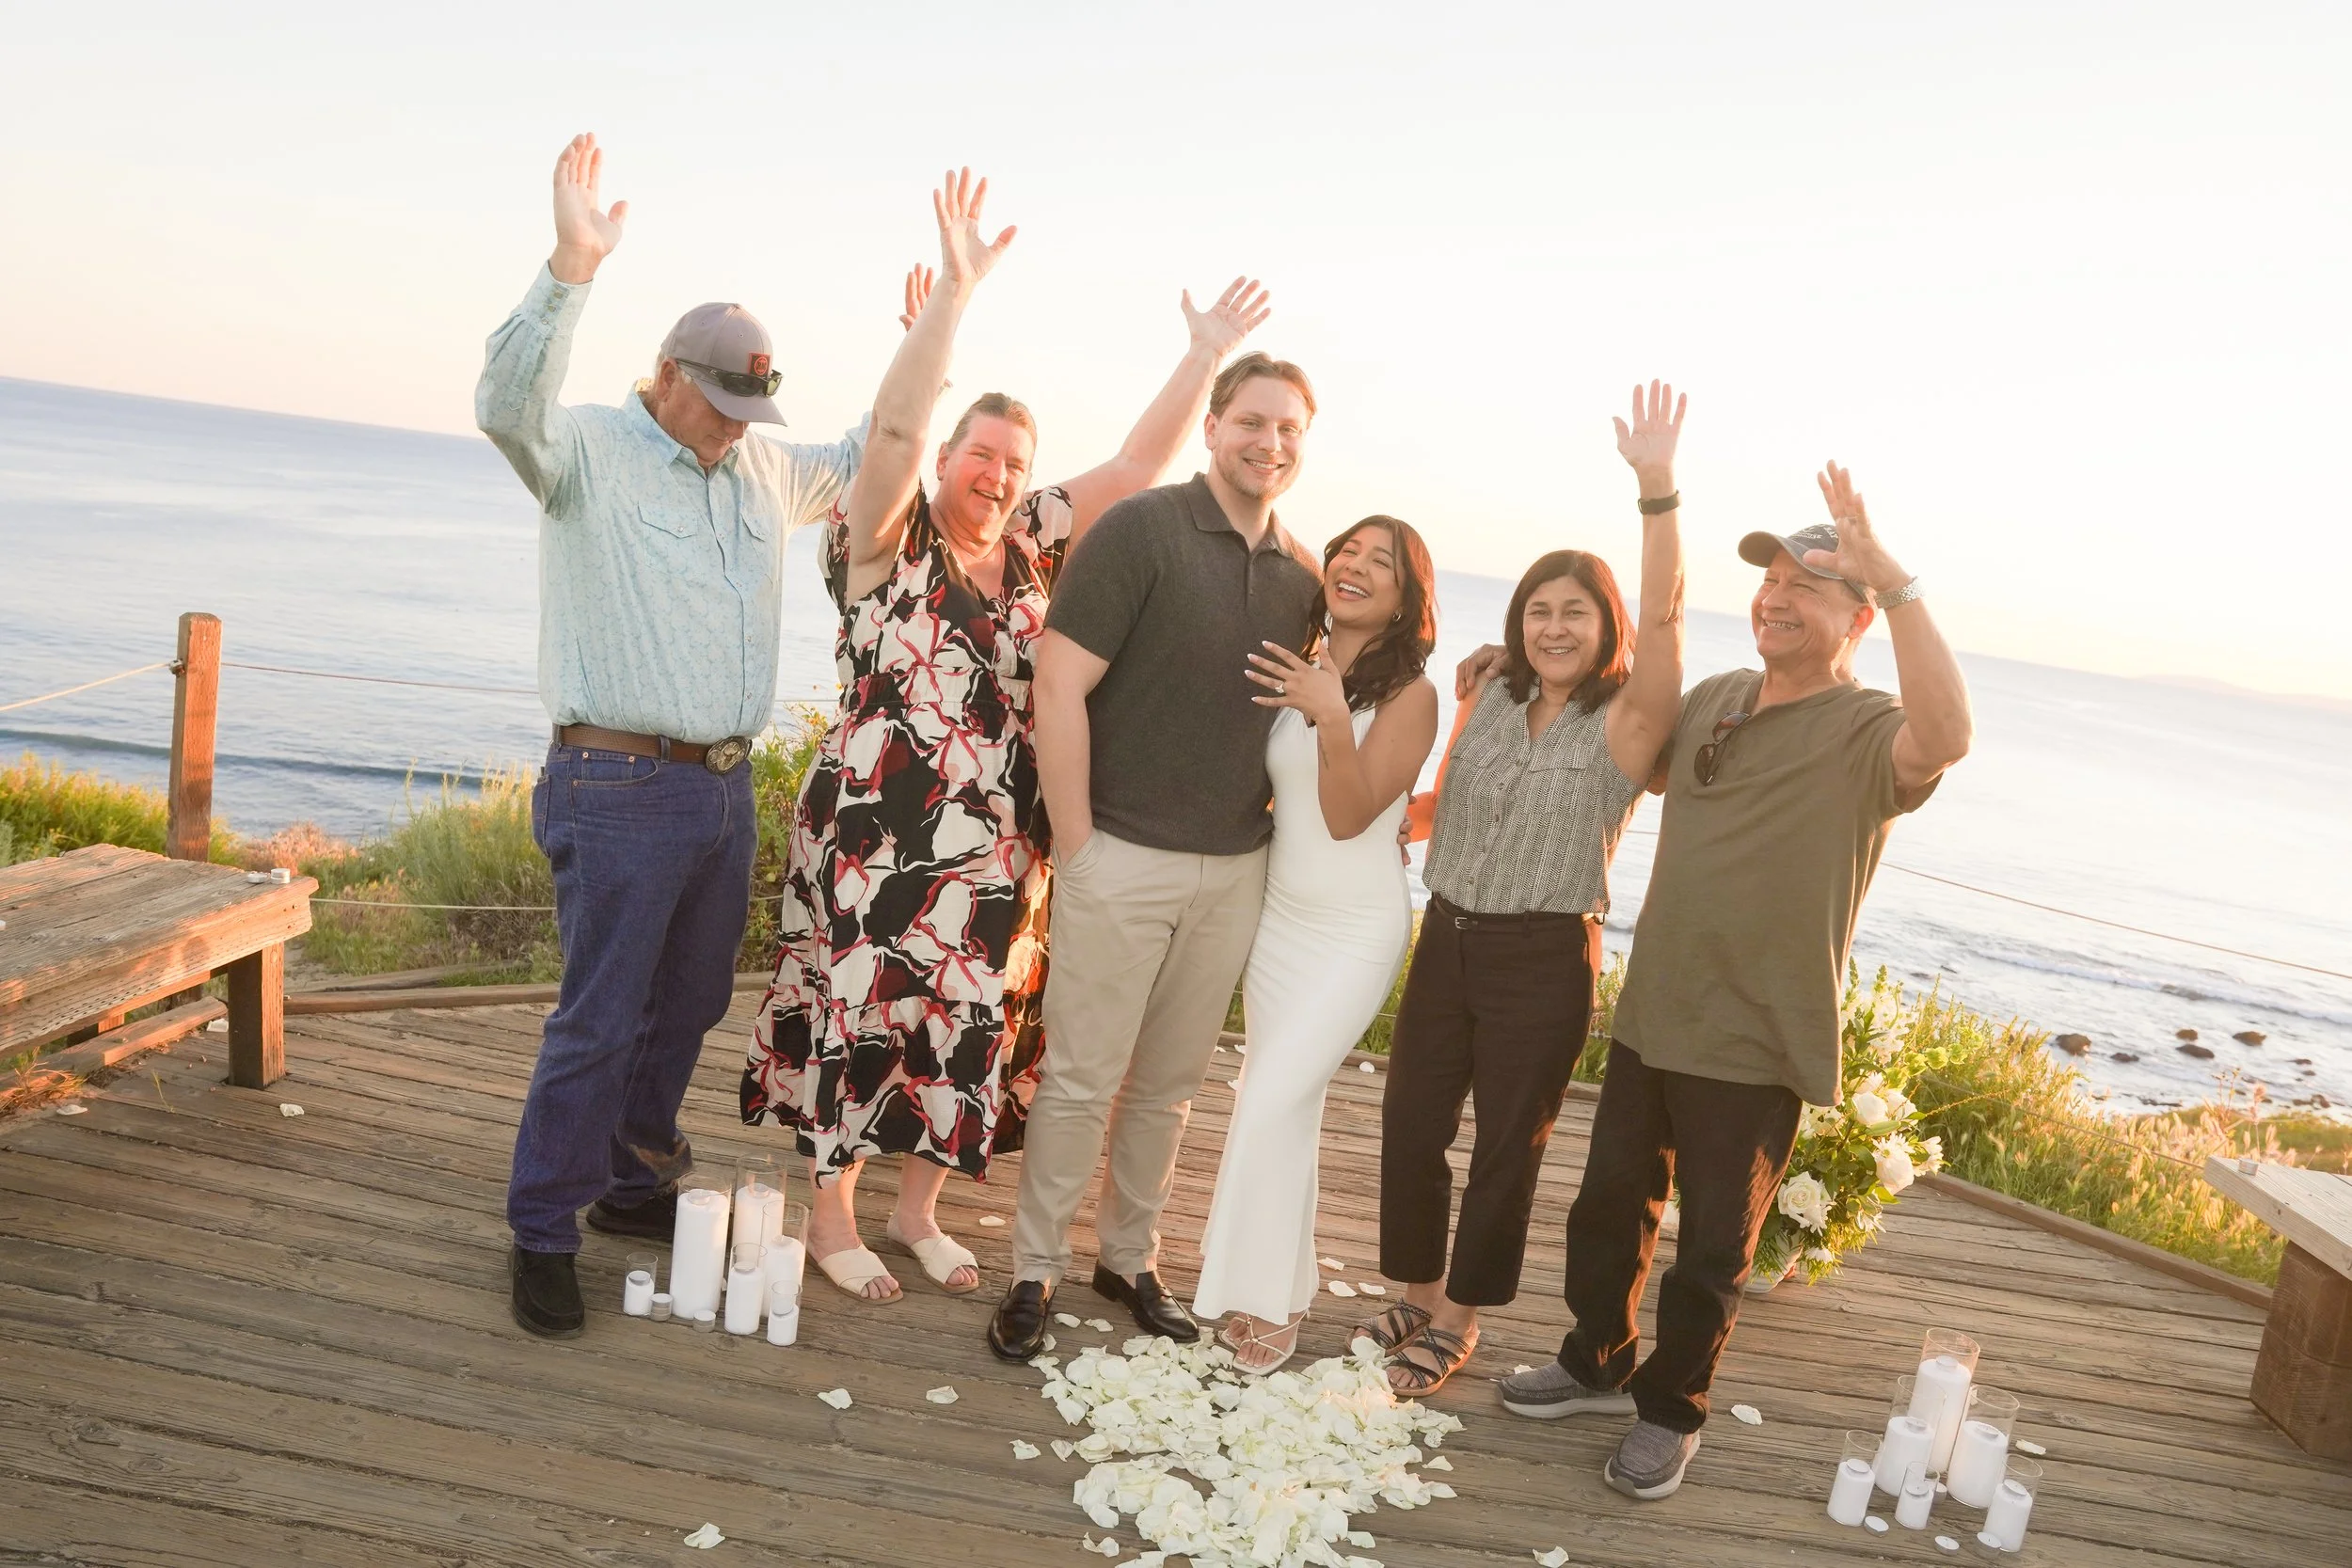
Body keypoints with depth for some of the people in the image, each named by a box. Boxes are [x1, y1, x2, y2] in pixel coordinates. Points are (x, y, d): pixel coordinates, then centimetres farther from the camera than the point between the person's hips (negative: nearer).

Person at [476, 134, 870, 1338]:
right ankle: (542, 1234, 13)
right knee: (598, 1022, -2)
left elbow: (869, 456, 28)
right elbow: (509, 405, -27)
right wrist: (573, 267, -38)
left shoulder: (768, 469, 13)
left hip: (725, 787, 7)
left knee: (690, 1004, 17)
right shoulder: (590, 451, -6)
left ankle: (636, 1182, 35)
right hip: (621, 789, -7)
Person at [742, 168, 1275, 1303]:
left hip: (996, 847, 5)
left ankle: (918, 1210, 30)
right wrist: (953, 292, -31)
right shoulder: (888, 543, -6)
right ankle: (831, 1218, 22)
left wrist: (1204, 358, 1)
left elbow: (1134, 469, 7)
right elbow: (894, 428, -23)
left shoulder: (1036, 545, 9)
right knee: (861, 1013, 4)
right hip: (881, 832, -5)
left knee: (972, 1024, 12)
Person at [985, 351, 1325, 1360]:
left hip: (1235, 870, 5)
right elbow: (1059, 685, -14)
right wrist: (1075, 842, -14)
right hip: (1124, 857, -5)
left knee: (1170, 1083, 16)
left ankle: (1130, 1257, 33)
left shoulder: (1302, 577, 7)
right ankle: (1035, 1271, 21)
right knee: (1081, 1077, 3)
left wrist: (1270, 832, 10)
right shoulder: (1142, 529, -10)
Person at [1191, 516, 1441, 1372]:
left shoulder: (1409, 695, -11)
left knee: (1271, 1106, -9)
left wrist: (1333, 718, -28)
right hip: (1278, 915, 5)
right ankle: (1283, 1285, 26)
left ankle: (1269, 1300, 8)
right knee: (1288, 1105, 11)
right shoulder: (1293, 673, 3)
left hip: (1355, 932, -5)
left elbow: (1349, 815, -17)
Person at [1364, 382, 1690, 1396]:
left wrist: (1658, 488, -31)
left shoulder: (1625, 721, -8)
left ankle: (1457, 1327, 25)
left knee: (1506, 1149, 7)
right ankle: (1419, 1298, 31)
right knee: (1410, 1124, 10)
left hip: (1544, 960, -5)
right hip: (1449, 936, 5)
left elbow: (1661, 616, -24)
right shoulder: (1488, 701, 7)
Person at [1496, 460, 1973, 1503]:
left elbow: (1945, 735, -38)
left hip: (1756, 1047, -6)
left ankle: (1670, 1410, 31)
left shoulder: (1868, 733, -13)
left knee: (1711, 1249, 10)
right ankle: (1596, 1366, 41)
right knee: (1608, 1206, 19)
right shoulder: (1714, 699, 7)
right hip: (1650, 1016, 6)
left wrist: (1892, 577, -40)